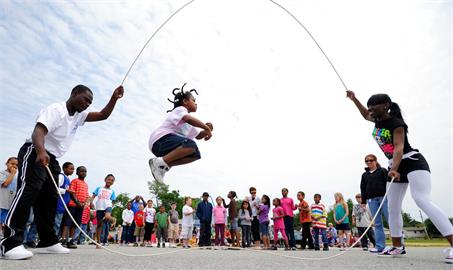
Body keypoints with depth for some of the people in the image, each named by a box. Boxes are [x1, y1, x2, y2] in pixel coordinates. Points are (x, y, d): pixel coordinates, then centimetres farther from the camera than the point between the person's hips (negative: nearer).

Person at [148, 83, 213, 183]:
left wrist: (207, 129, 10)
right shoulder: (180, 109, 0)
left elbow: (198, 136, 31)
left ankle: (164, 165, -4)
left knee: (196, 154, 2)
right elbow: (188, 119, -24)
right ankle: (159, 162, -25)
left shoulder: (188, 125, 28)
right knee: (190, 145, -30)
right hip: (160, 140, -9)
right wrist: (207, 128, -19)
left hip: (163, 146, 9)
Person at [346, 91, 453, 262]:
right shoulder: (379, 120, 4)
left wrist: (394, 169, -44)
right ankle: (397, 247, 17)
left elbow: (399, 148, -30)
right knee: (393, 209, 6)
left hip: (412, 162, -8)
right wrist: (354, 99, 20)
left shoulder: (396, 123, -18)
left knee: (422, 200, -29)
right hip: (395, 166, 8)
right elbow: (366, 115, 27)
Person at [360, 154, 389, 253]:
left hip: (383, 197, -3)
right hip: (371, 200, 4)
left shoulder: (383, 171, 7)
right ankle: (380, 246, 4)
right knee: (377, 223, 3)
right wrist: (363, 201, 9)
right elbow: (363, 189, 15)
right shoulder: (364, 175, 17)